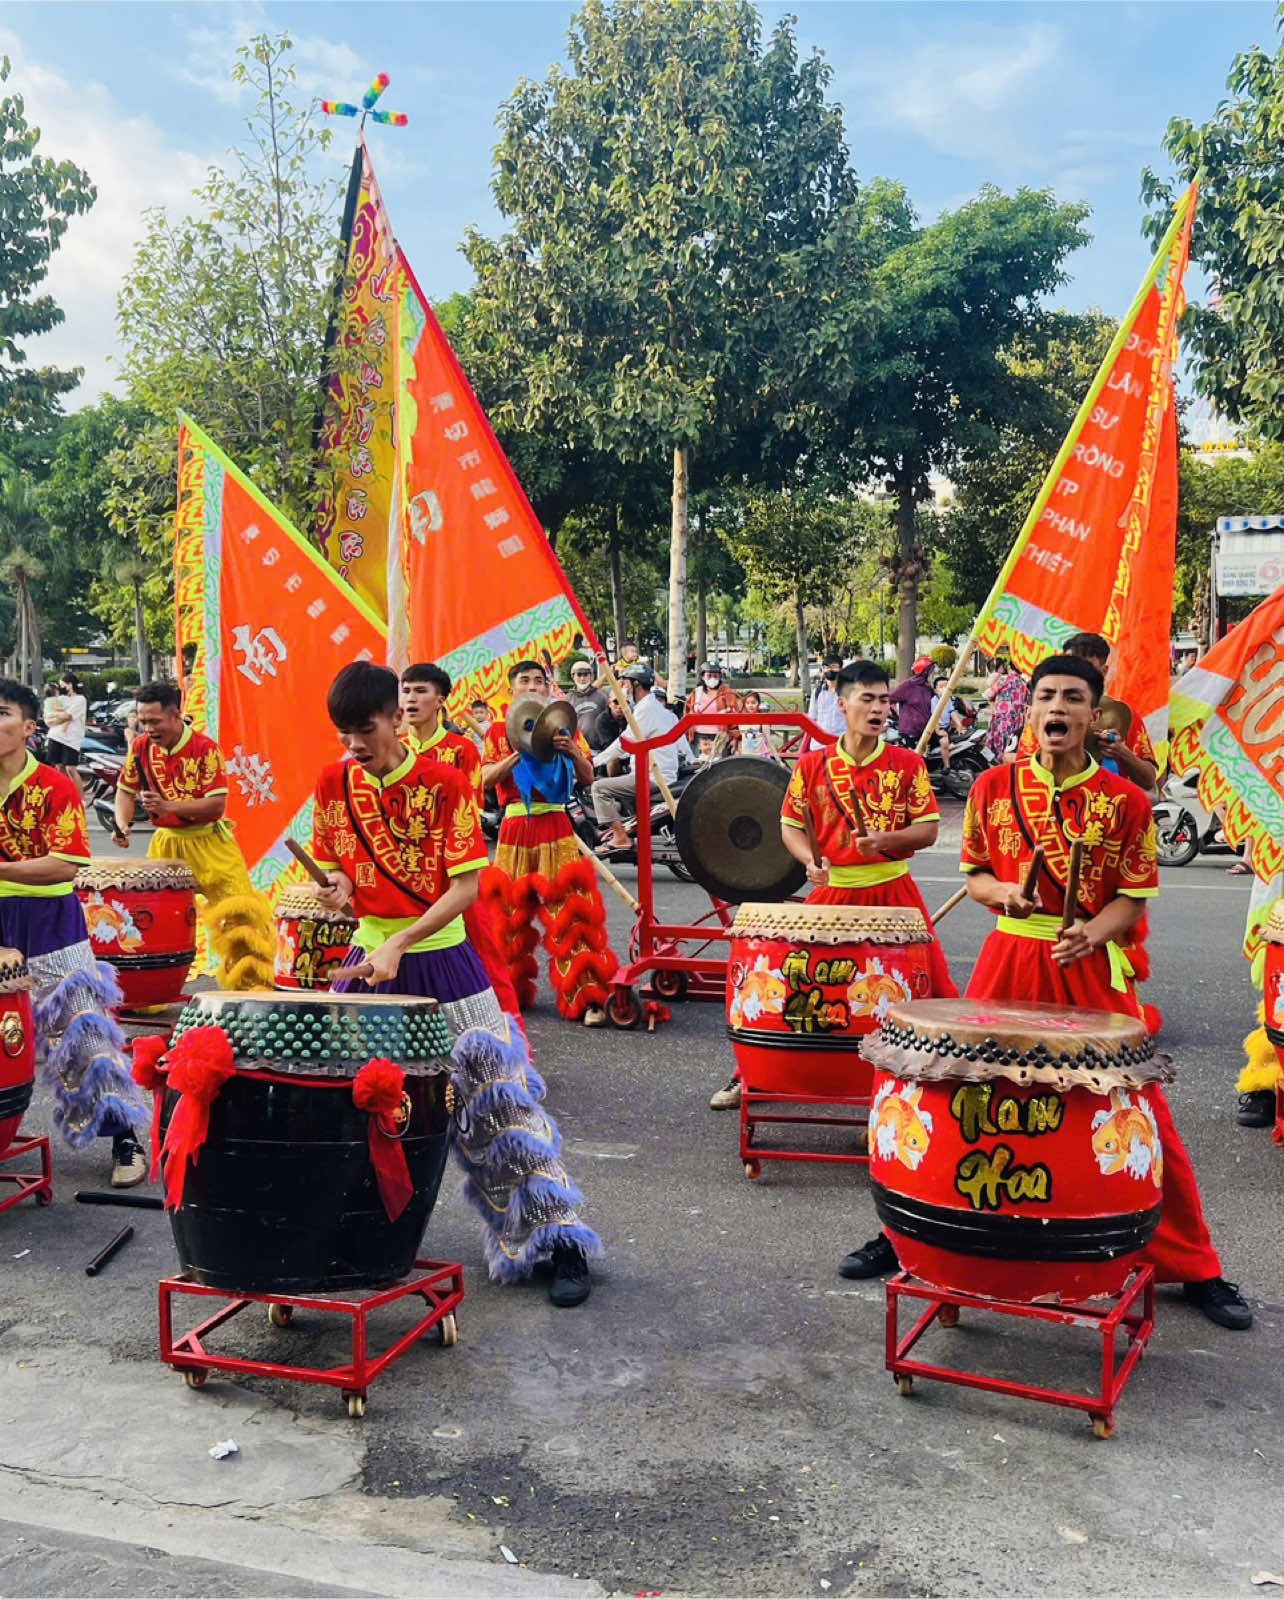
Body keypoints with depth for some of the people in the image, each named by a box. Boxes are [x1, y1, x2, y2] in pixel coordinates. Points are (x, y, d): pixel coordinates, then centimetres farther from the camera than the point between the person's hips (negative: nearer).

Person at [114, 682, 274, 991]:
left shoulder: (204, 748, -15)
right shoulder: (140, 747, 0)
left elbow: (217, 804, -19)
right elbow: (126, 790, 12)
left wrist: (170, 806, -28)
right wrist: (122, 824, -7)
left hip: (208, 841, -4)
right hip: (166, 842, 4)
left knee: (240, 913, -8)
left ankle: (257, 983, 3)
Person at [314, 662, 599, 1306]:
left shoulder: (444, 784, -12)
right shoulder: (334, 783, 1)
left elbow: (466, 886, -15)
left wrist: (400, 943, -25)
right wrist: (336, 886, -10)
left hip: (440, 960, -4)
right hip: (368, 958, 5)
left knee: (497, 1099, -5)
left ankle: (558, 1241, 5)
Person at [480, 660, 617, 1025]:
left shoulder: (563, 726, 11)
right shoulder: (499, 731, 11)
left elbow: (588, 779, 4)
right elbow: (486, 779, -3)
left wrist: (573, 752, -15)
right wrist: (520, 752, -16)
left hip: (555, 827, -1)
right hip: (515, 827, 1)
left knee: (568, 907, -8)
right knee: (510, 910, 5)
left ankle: (586, 998, -10)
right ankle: (510, 991, 21)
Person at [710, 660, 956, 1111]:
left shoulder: (908, 764, -1)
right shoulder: (812, 765, 1)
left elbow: (928, 829, -2)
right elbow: (792, 825, 7)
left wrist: (886, 839, -19)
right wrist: (810, 860, -12)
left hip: (893, 891, 0)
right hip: (832, 892, 1)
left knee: (933, 989, 0)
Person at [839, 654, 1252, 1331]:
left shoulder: (1125, 801, -3)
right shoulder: (992, 787, 1)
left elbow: (1133, 896, 0)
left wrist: (1092, 931, -19)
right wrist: (1002, 893, -11)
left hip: (1092, 968, -1)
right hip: (1008, 959, 1)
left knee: (1142, 1116, 1)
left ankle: (1194, 1268, 19)